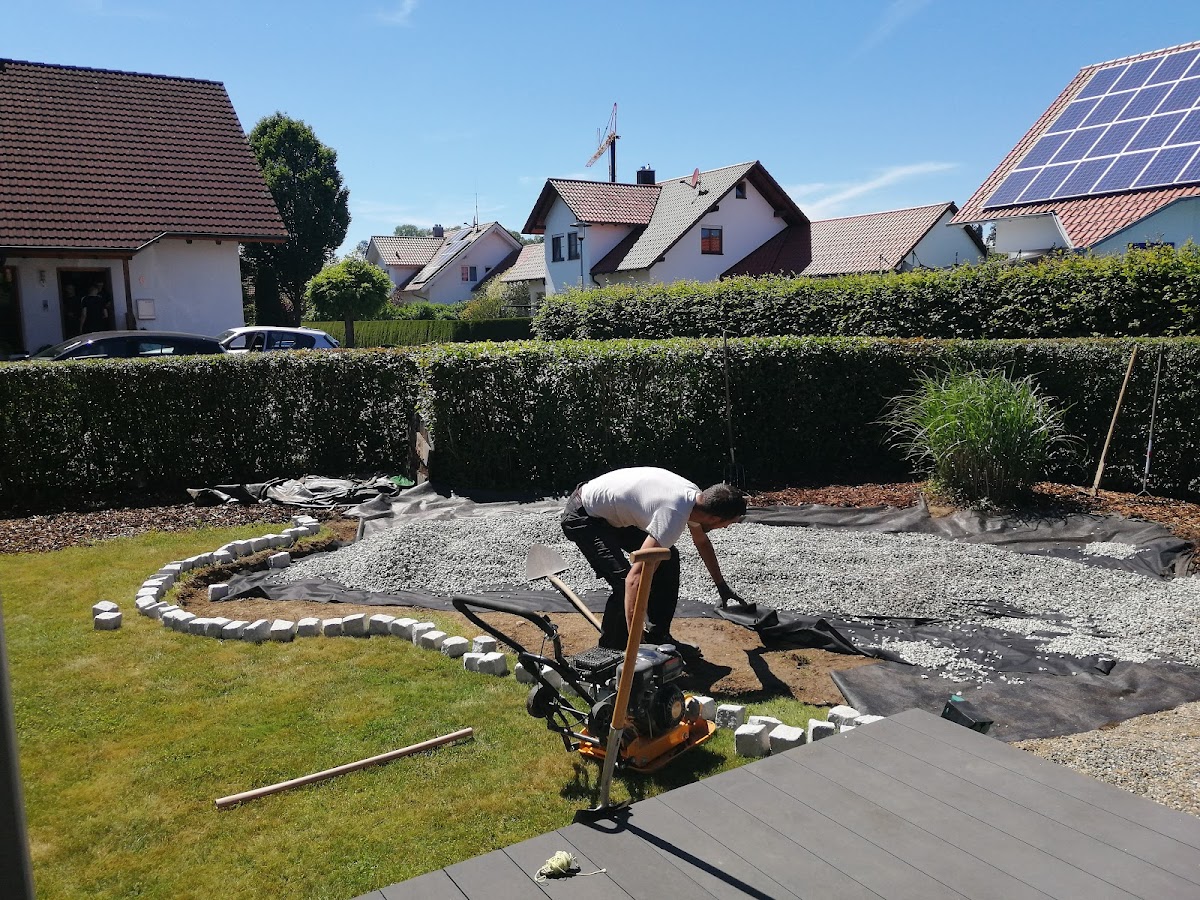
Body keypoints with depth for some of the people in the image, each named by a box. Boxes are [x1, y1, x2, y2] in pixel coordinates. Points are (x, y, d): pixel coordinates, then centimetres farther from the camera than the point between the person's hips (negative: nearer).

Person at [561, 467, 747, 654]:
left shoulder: (694, 496, -5)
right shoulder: (674, 517, -35)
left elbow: (702, 542, 18)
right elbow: (635, 578, -39)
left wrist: (721, 586, 26)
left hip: (613, 513, 10)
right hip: (582, 517, -10)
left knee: (668, 558, 8)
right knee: (624, 582, -23)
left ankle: (658, 637, 16)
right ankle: (609, 651, -1)